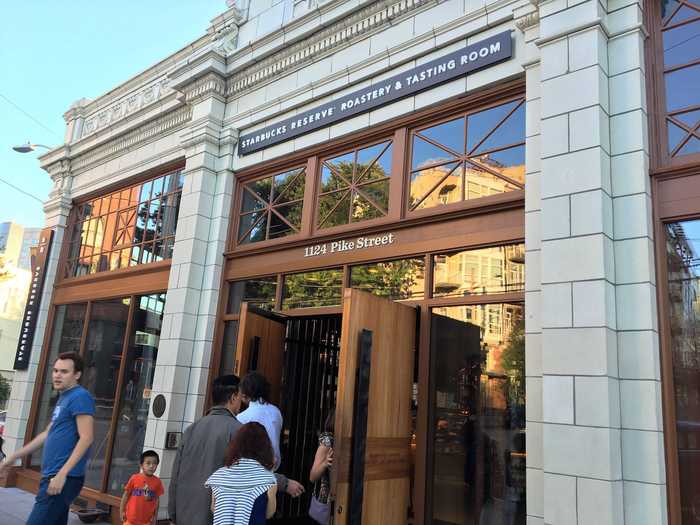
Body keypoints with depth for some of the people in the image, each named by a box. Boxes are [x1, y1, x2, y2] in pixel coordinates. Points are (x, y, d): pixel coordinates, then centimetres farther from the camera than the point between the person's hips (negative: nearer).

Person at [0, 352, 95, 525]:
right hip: (53, 475, 9)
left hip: (64, 478, -9)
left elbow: (86, 438, -19)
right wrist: (14, 457, 27)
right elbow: (48, 434, 26)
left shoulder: (80, 397, -12)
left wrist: (62, 474, -23)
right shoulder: (63, 397, 18)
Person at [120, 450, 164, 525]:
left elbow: (156, 499, 1)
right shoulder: (134, 478, -10)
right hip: (131, 516, 0)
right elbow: (126, 495, -1)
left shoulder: (157, 482, -6)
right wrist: (121, 511, 0)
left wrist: (155, 516, 1)